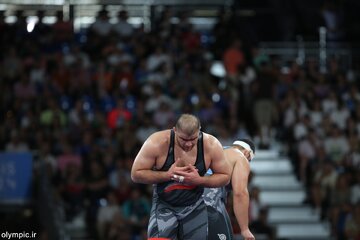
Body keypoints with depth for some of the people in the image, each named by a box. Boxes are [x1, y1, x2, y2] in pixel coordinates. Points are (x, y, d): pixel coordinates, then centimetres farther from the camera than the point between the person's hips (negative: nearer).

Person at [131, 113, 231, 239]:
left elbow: (225, 177, -2)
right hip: (164, 206, -3)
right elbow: (136, 174, -12)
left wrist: (199, 180, -21)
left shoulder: (211, 145, -14)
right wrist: (167, 175, -26)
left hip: (195, 208, 3)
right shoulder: (156, 143, -20)